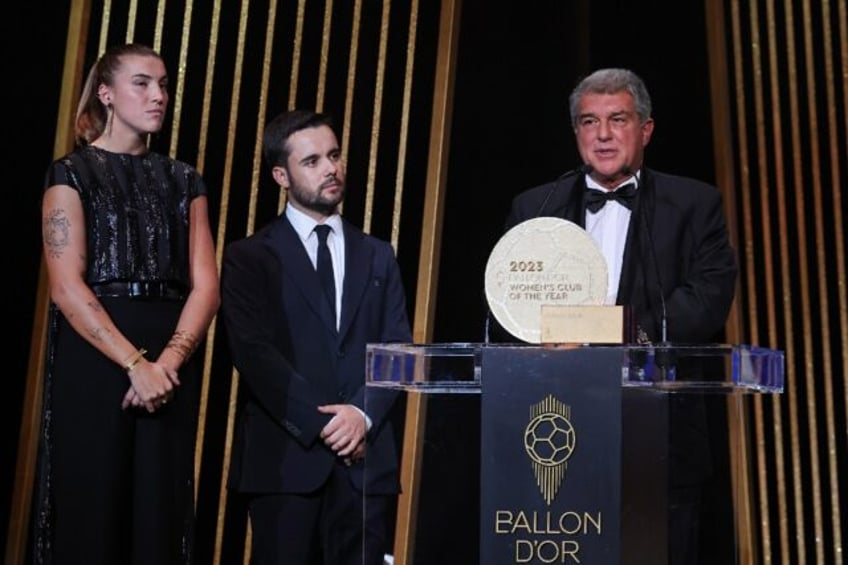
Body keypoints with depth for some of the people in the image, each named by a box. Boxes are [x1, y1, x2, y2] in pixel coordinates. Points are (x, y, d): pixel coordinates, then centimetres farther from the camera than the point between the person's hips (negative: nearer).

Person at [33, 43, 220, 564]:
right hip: (93, 360, -3)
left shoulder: (184, 181, 12)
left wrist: (168, 360, -14)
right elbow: (66, 287, -11)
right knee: (92, 508, 2)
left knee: (160, 511, 6)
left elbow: (206, 286, 2)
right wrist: (134, 363, -19)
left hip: (171, 368, 4)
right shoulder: (72, 173, 1)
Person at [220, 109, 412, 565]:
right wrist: (322, 422, -14)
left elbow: (397, 349, 6)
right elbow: (254, 351, -8)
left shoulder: (377, 257, 14)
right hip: (284, 457, -2)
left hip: (366, 458, 3)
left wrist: (364, 415, -11)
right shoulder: (250, 257, 3)